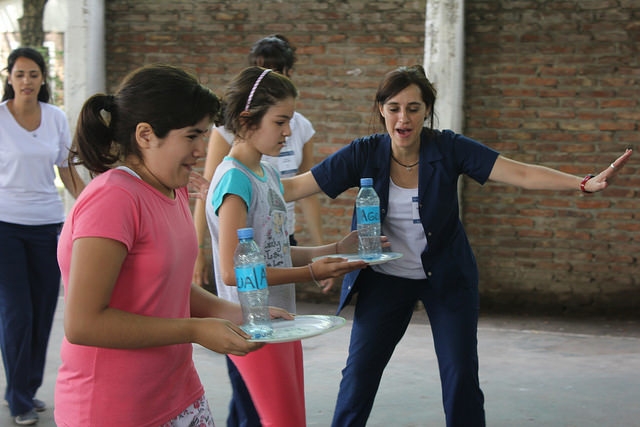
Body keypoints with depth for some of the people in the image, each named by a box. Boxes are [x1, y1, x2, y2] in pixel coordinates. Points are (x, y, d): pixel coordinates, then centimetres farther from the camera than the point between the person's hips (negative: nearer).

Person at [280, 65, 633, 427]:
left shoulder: (448, 148, -16)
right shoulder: (364, 154, -14)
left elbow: (521, 173, -22)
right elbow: (295, 187, -12)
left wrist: (586, 183, -34)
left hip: (447, 278, -1)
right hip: (386, 278, 1)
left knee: (462, 377, -1)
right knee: (360, 372, 1)